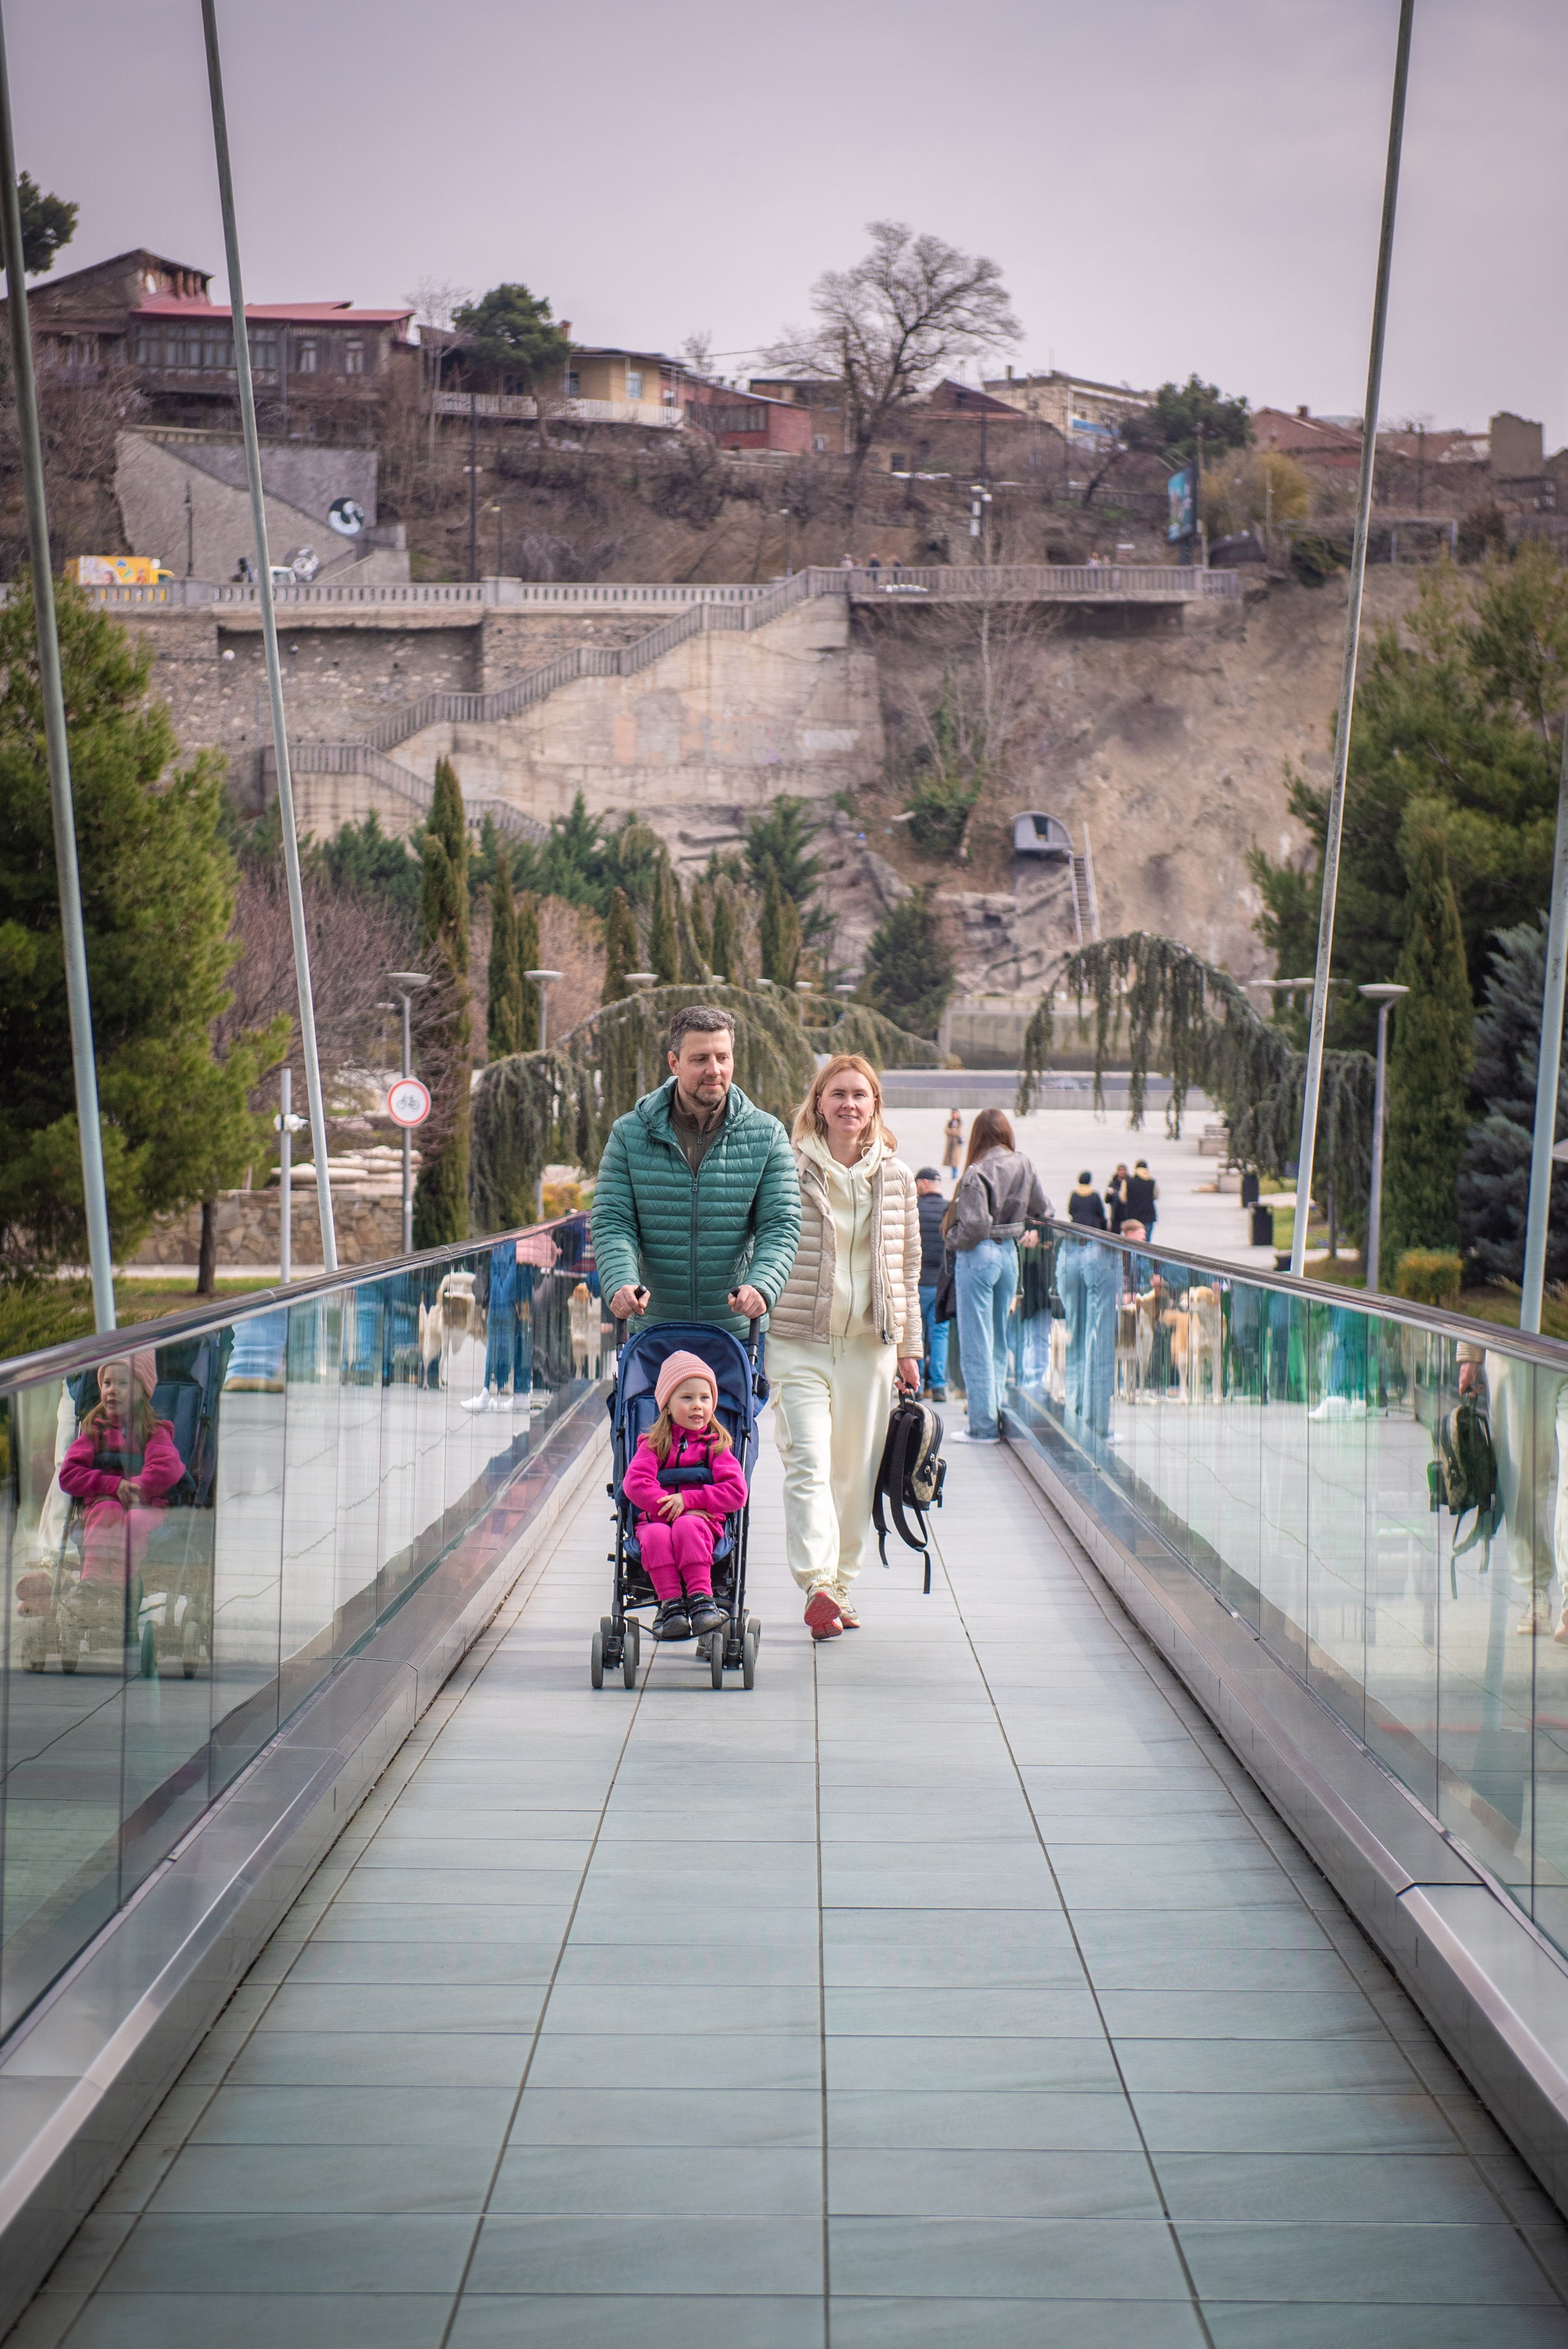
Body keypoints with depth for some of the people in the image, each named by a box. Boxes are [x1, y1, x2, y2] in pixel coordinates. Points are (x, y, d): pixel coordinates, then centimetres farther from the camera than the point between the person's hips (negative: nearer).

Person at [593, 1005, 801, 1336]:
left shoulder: (767, 1135, 2)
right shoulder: (629, 1134, 2)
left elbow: (781, 1226, -3)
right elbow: (612, 1223, -2)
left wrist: (761, 1286, -22)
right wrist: (621, 1283, -22)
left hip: (738, 1329, 0)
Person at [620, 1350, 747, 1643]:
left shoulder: (716, 1445, 9)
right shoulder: (654, 1445, 12)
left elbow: (737, 1492, -3)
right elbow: (634, 1483, -5)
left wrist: (688, 1500, -12)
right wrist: (671, 1506, -18)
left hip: (702, 1521, -1)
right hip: (657, 1519, 1)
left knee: (687, 1526, -35)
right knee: (656, 1535, -33)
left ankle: (701, 1598, -35)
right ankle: (670, 1602, -33)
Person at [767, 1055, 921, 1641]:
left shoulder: (895, 1177, 8)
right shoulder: (790, 1171, -1)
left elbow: (908, 1265, 13)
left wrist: (909, 1348, 12)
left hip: (870, 1346, 3)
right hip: (800, 1343, -3)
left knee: (857, 1474, 7)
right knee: (808, 1465, -15)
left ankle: (841, 1587, 19)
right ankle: (818, 1587, -24)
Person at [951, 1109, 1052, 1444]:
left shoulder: (978, 1172, -17)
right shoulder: (1023, 1166, 1)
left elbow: (975, 1225, -22)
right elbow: (1043, 1211, 10)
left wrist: (956, 1241, -3)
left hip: (979, 1256, -6)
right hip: (1009, 1253, 6)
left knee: (976, 1347, 0)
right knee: (999, 1343, 17)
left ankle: (984, 1426, 1)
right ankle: (997, 1416, 22)